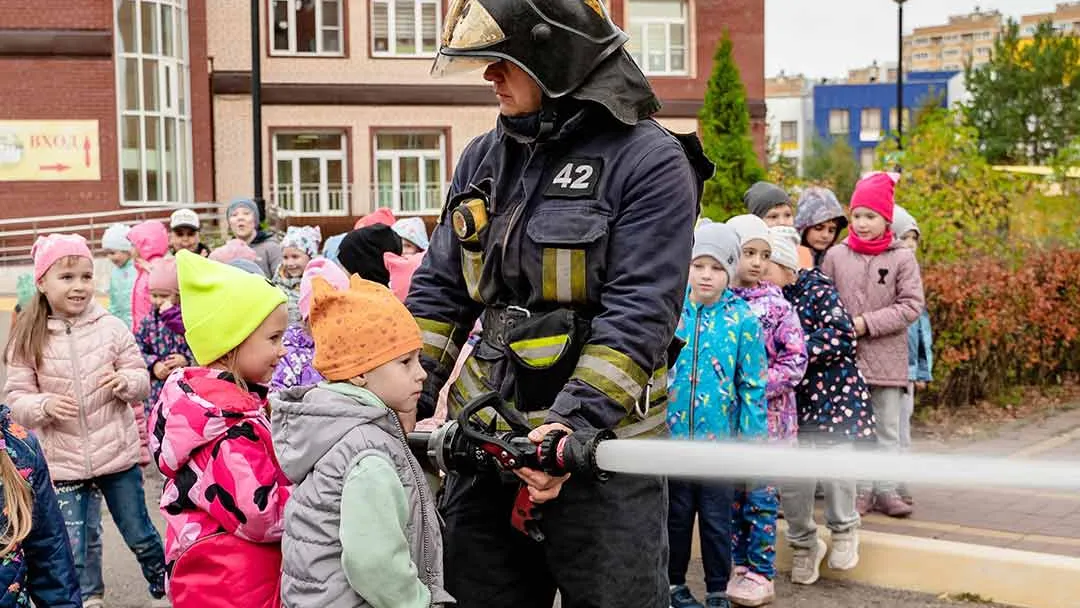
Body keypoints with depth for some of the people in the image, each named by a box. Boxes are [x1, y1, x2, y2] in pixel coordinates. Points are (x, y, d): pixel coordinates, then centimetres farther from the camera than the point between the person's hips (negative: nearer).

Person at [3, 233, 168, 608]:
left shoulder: (111, 328, -8)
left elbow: (142, 381, -2)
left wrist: (125, 381, -24)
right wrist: (44, 406, -25)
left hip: (117, 451, 0)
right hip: (63, 461, 0)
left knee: (139, 534, 15)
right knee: (74, 548, 9)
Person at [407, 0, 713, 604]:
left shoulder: (649, 162, -11)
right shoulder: (483, 158, 8)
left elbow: (638, 315, -18)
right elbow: (439, 291, 11)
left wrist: (574, 422, -27)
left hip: (600, 442, -6)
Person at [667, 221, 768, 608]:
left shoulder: (743, 320, -6)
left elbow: (752, 387, -3)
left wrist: (752, 440, -4)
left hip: (721, 440, -1)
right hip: (672, 435, 1)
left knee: (717, 519, 8)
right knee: (676, 515, 14)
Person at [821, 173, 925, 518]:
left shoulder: (902, 258, -4)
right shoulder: (836, 256, 1)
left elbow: (912, 305, -8)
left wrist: (867, 323, -14)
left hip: (888, 359, -1)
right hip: (846, 357, 1)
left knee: (888, 429, 9)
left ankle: (886, 490, 19)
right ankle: (861, 489, 17)